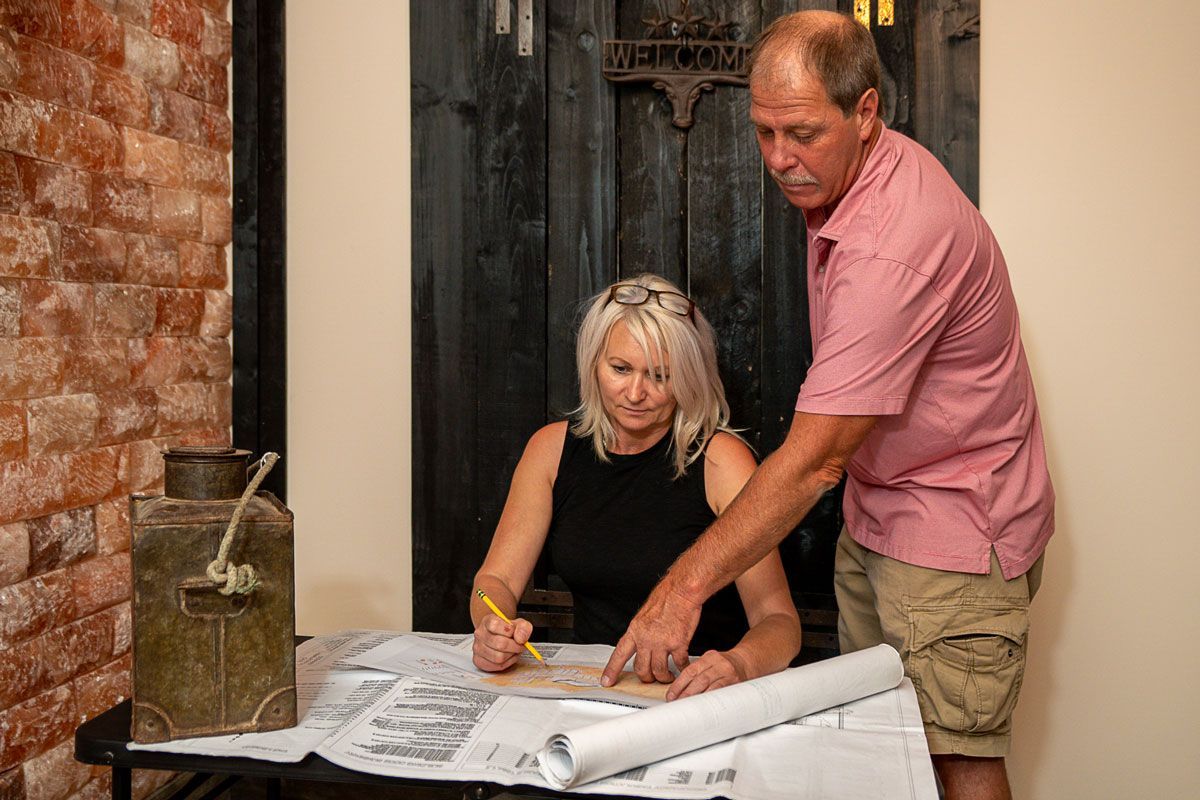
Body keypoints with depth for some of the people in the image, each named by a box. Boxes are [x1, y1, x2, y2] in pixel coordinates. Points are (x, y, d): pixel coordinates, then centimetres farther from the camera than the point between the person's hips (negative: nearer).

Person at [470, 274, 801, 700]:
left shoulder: (720, 460, -10)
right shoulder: (554, 448, 3)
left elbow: (779, 620, -14)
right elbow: (496, 580, 5)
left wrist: (737, 664, -37)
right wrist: (493, 631, -18)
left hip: (696, 697, -3)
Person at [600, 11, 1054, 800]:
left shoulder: (895, 242, -30)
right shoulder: (842, 176, 1)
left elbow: (815, 456, -30)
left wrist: (683, 587, -28)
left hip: (955, 531, -9)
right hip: (876, 511, 9)